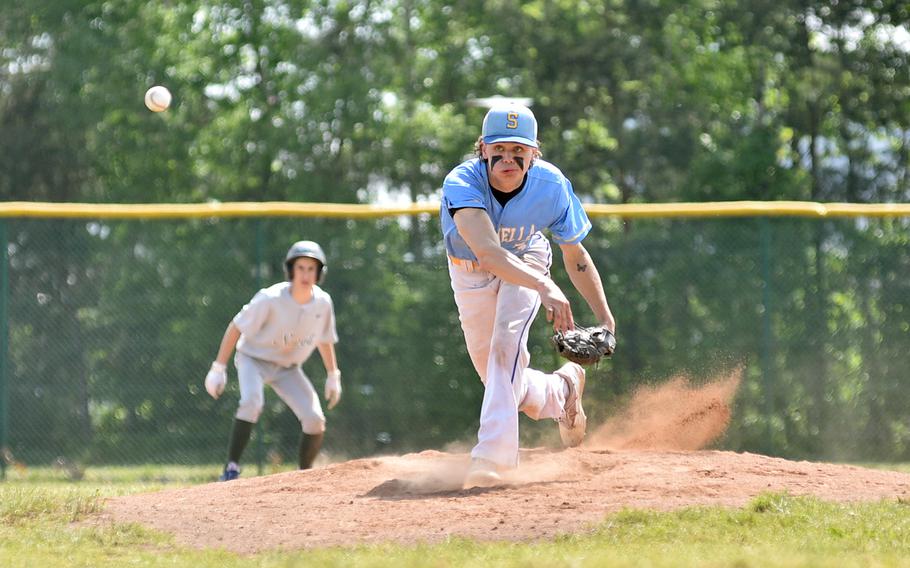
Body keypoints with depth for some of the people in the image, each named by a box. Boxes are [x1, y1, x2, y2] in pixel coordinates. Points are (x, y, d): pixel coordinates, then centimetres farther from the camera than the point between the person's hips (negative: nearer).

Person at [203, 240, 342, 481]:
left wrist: (333, 375, 12)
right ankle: (231, 468, -30)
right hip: (254, 359, -5)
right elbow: (236, 327, -18)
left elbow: (324, 339, 8)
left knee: (315, 420, -9)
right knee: (252, 402, -34)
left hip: (288, 368, 5)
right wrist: (218, 368, -19)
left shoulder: (323, 303, -12)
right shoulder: (271, 299, -27)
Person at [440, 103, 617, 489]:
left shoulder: (551, 186, -29)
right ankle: (560, 391, 38)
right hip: (470, 271, 1)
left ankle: (493, 452, -33)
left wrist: (605, 318, -20)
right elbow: (486, 250, -54)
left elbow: (575, 256, -13)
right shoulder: (462, 183, -38)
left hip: (525, 261, -1)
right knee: (496, 378, 8)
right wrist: (545, 287, -67)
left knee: (506, 342, -29)